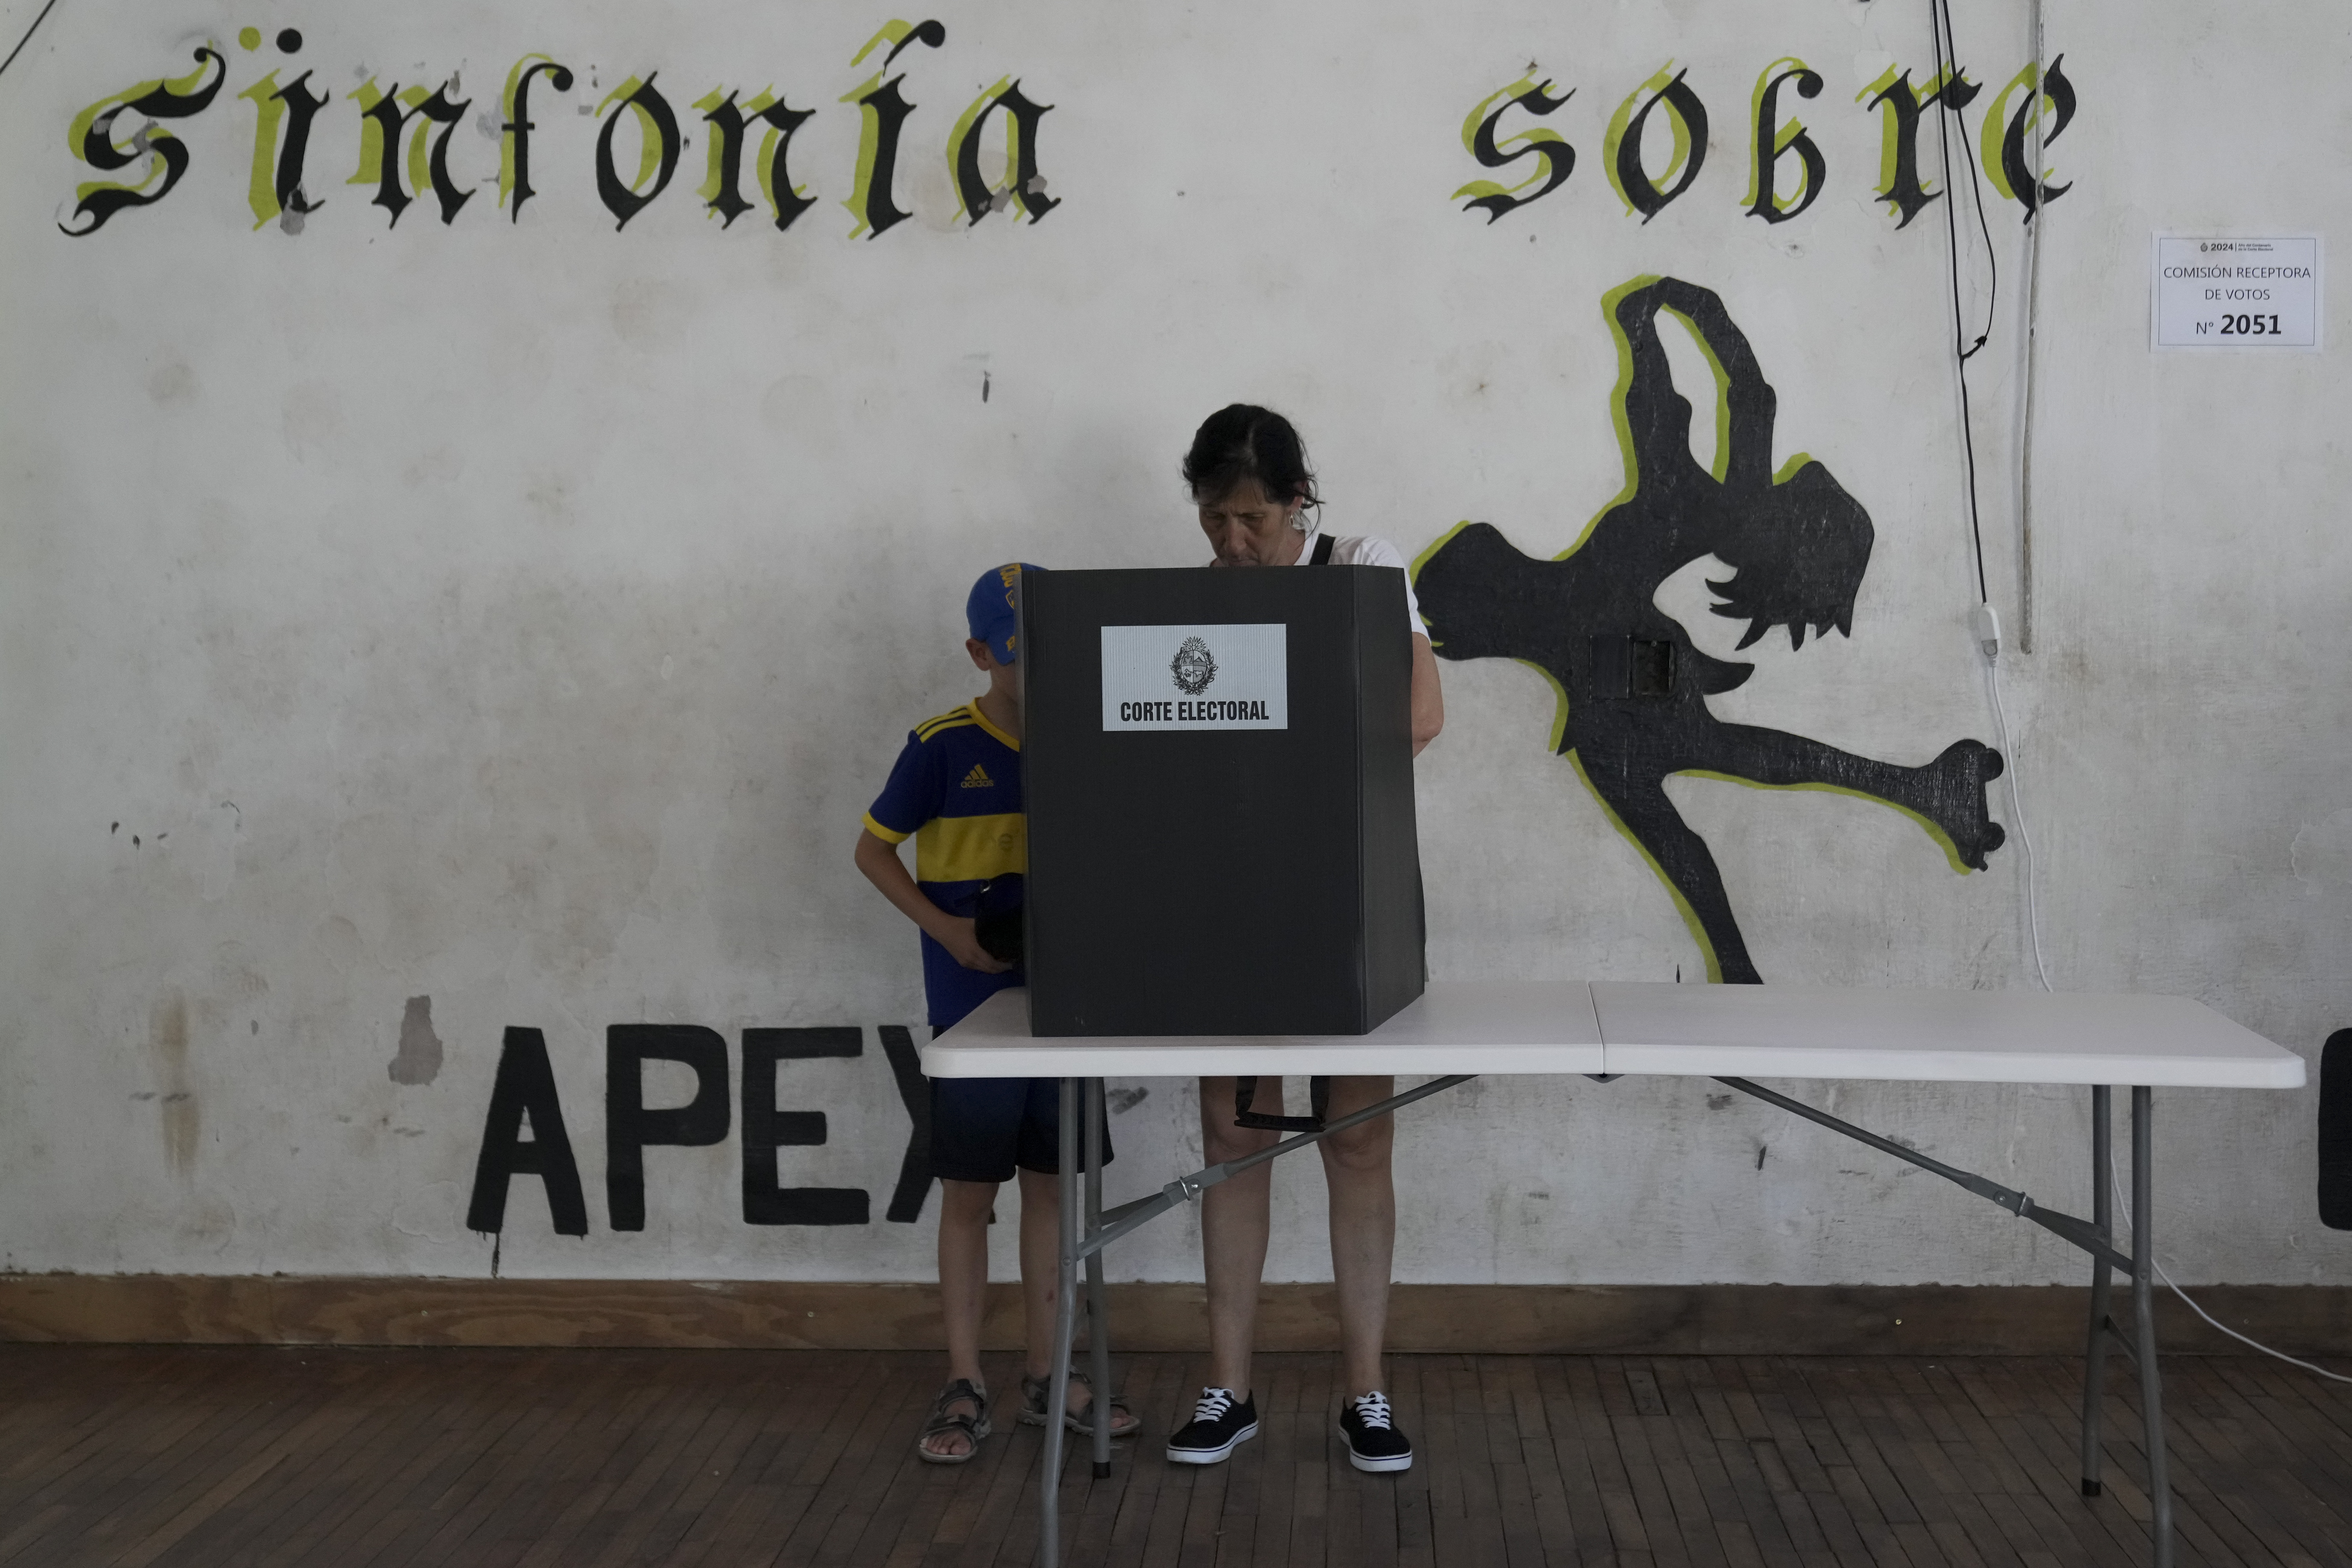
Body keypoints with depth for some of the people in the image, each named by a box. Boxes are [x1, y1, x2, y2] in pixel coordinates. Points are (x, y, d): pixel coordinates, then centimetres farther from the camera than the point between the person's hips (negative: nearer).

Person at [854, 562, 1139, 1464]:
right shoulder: (943, 747, -7)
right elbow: (874, 850, -1)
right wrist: (947, 929, -13)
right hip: (972, 1006, -4)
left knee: (1050, 1182, 12)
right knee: (969, 1191, 3)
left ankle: (1046, 1376, 24)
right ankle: (964, 1387, 16)